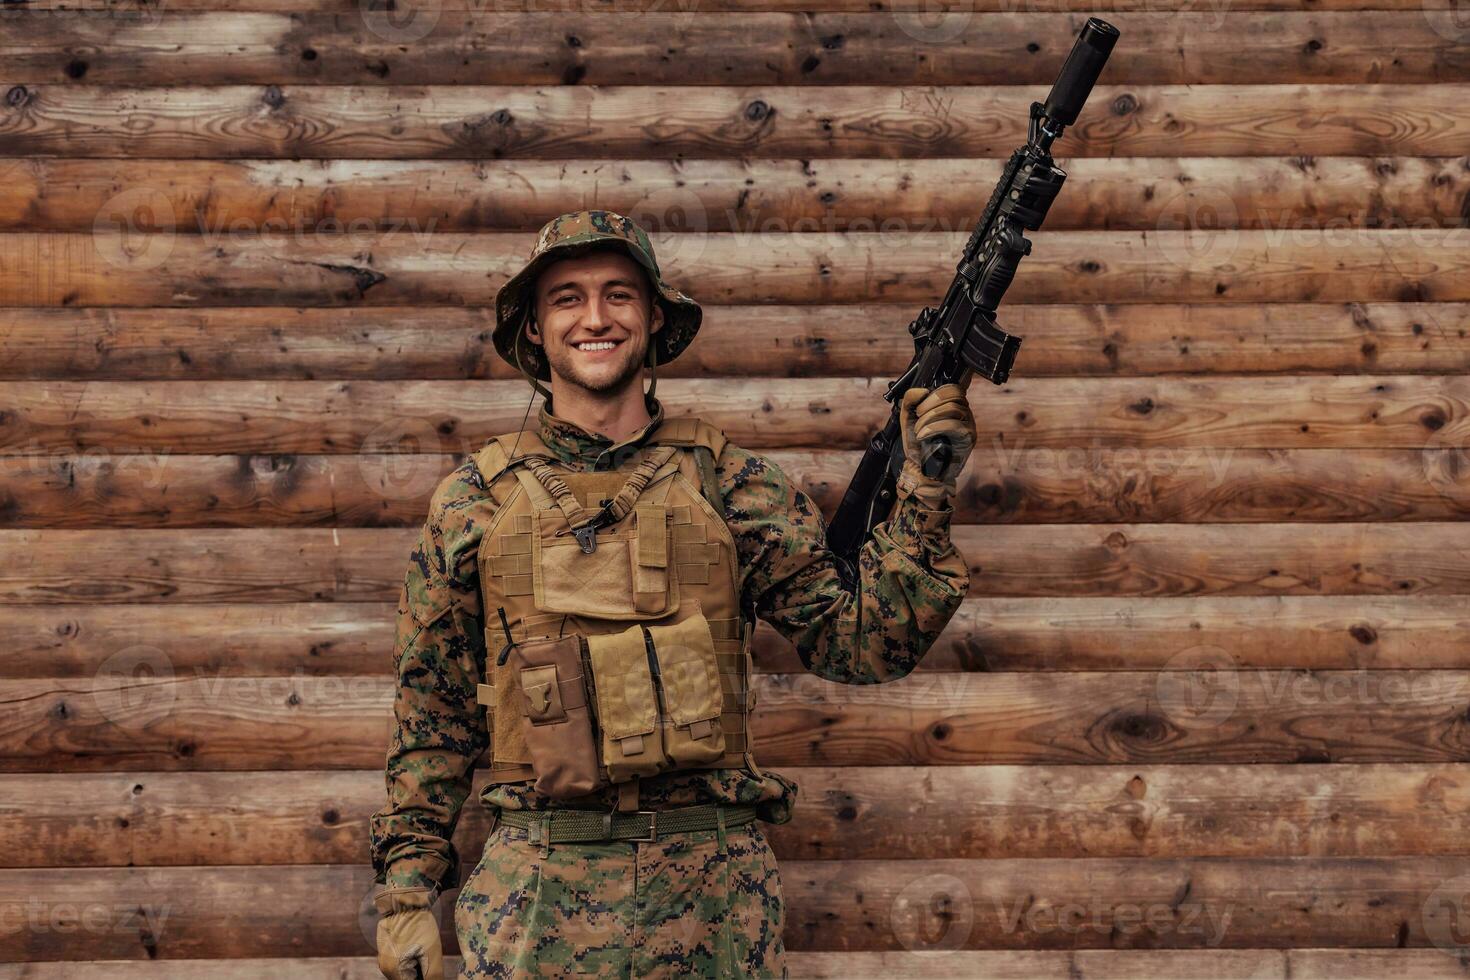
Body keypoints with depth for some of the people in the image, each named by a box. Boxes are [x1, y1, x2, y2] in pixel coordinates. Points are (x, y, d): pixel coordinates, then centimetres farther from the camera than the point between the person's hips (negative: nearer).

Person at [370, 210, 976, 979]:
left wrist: (923, 497, -9)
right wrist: (406, 888, 5)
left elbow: (864, 644, 1)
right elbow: (431, 713, 9)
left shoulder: (730, 482, 4)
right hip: (538, 888, 0)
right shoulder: (475, 498, 5)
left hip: (713, 887, 0)